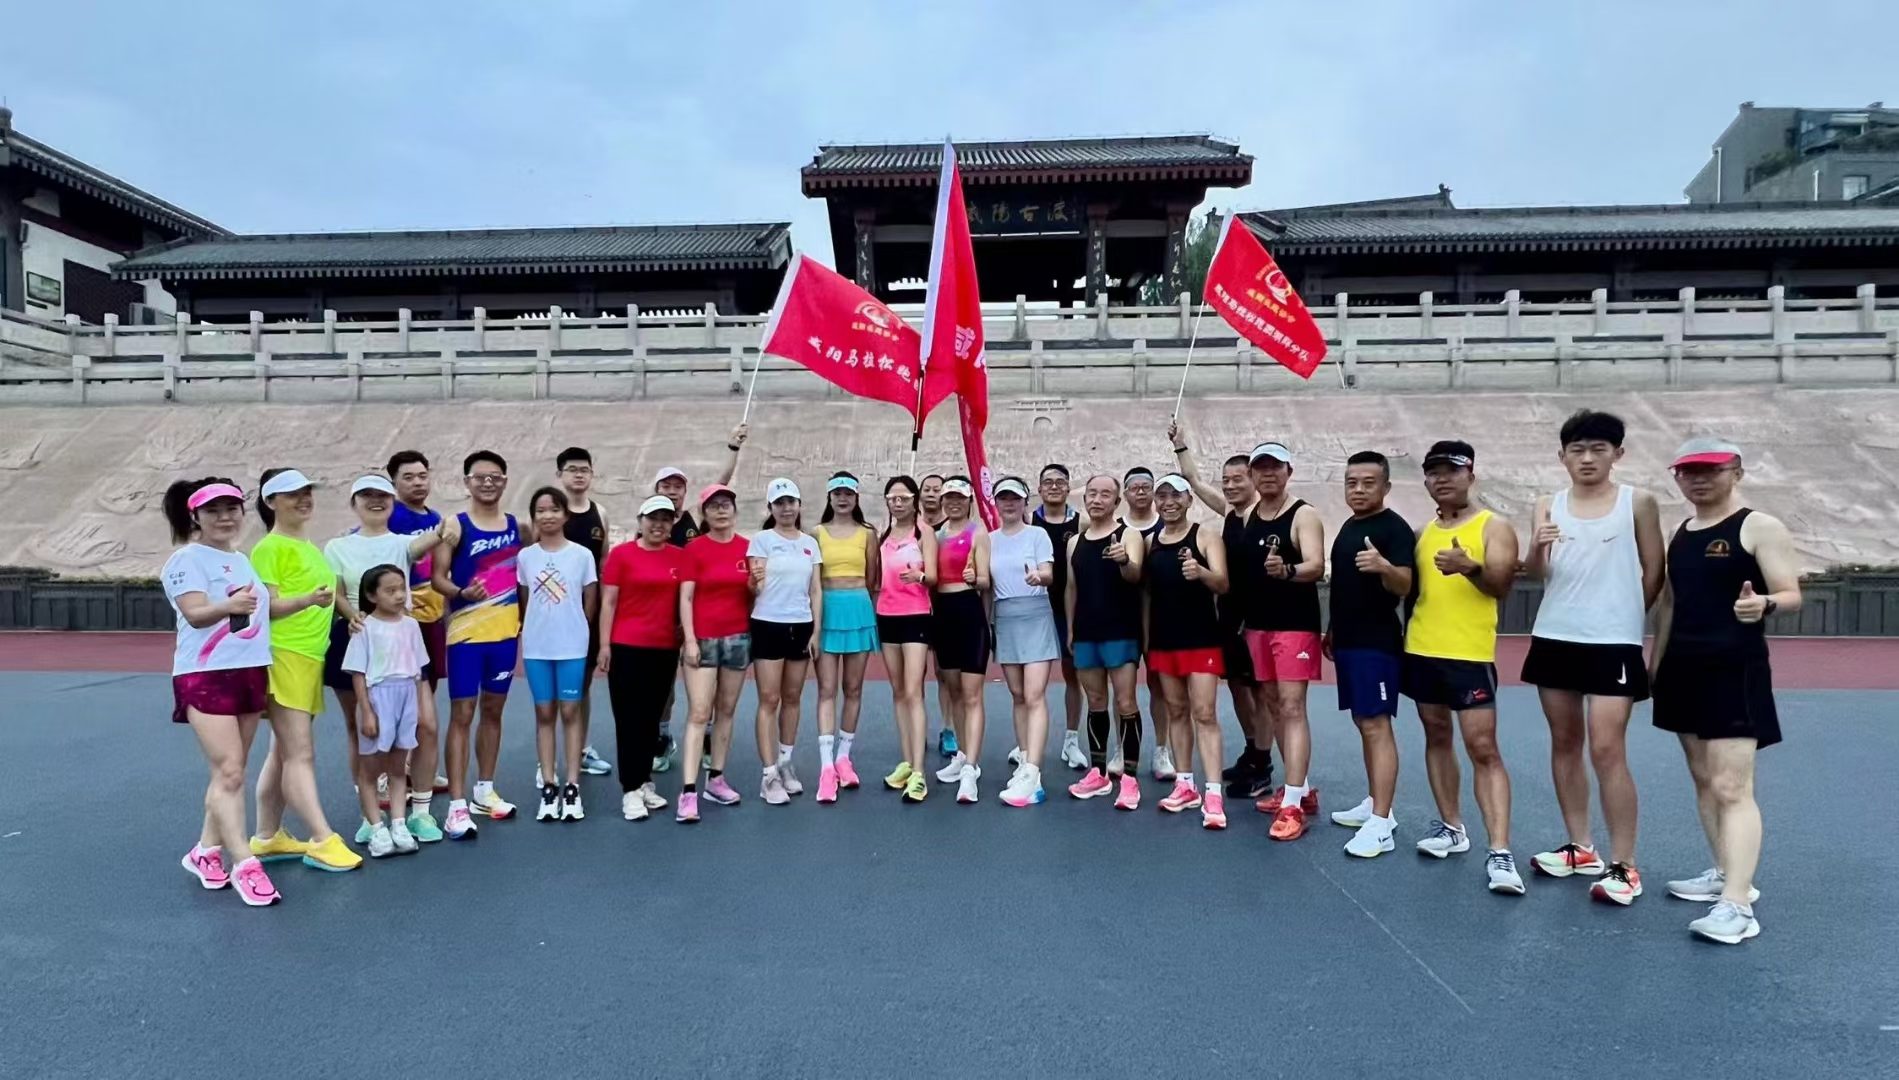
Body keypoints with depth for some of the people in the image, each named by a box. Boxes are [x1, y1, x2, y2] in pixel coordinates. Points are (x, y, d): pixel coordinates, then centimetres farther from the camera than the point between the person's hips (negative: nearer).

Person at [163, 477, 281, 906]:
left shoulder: (242, 560, 14)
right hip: (205, 677, -7)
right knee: (229, 772, -10)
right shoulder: (188, 559, -9)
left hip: (251, 673, 7)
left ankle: (206, 851, 25)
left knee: (229, 773, 12)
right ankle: (245, 865, -7)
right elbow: (196, 614, -23)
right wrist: (228, 606, -43)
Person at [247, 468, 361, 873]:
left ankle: (267, 837, 22)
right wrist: (310, 600, -31)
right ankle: (323, 841, -9)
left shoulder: (310, 548, 17)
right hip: (283, 657, -8)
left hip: (313, 657, 8)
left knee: (283, 753, 13)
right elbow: (268, 606, -16)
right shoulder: (269, 548, -7)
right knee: (300, 754, -9)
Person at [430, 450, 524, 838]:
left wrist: (525, 622, 9)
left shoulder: (515, 526, 7)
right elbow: (438, 576, -9)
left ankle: (484, 791, 27)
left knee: (493, 709, 14)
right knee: (462, 713, -2)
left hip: (506, 631, 4)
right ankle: (457, 804, 1)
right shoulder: (455, 526, -5)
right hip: (466, 632, -4)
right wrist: (461, 593, -29)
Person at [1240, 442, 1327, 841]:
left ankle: (1294, 804, -8)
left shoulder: (1304, 514, -9)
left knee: (1292, 708, -9)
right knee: (1274, 707, 12)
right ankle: (1301, 789, 25)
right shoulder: (1248, 515, 11)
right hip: (1257, 623, 7)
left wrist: (1287, 570, -40)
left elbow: (1317, 566, -22)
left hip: (1295, 624, -7)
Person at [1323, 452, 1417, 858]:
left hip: (1377, 642, -9)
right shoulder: (1349, 526, 14)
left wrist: (1384, 566, -43)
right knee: (1364, 723, 14)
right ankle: (1374, 805, 24)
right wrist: (1332, 629, 23)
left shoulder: (1395, 528, -12)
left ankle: (1380, 825, -9)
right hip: (1348, 640, 9)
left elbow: (1403, 585, -23)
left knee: (1377, 725, -10)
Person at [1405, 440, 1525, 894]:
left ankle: (1500, 852, -7)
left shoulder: (1494, 527, -4)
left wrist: (1470, 567, -33)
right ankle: (1451, 827, 24)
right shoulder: (1422, 532, 12)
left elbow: (1501, 586, -15)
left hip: (1470, 654, -6)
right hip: (1422, 651, 6)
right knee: (1437, 738, 13)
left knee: (1484, 749, -7)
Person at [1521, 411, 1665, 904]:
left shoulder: (1638, 503, -1)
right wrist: (1537, 547, -23)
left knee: (1607, 750, -7)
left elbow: (1654, 573, 5)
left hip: (1614, 643, -4)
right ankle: (1581, 848, 24)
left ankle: (1623, 865, 4)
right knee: (1564, 742, 11)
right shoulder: (1548, 506, 5)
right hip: (1554, 639, 4)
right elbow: (1535, 573, -3)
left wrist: (1624, 615, 8)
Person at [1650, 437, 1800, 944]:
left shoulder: (1761, 527, -7)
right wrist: (1655, 665, 18)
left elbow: (1792, 595, -12)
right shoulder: (1680, 533, 13)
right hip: (1684, 668, 8)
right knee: (1703, 779, 15)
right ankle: (1726, 874, 27)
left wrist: (1764, 603, -35)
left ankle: (1737, 905, -10)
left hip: (1736, 670, -7)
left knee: (1732, 787, -11)